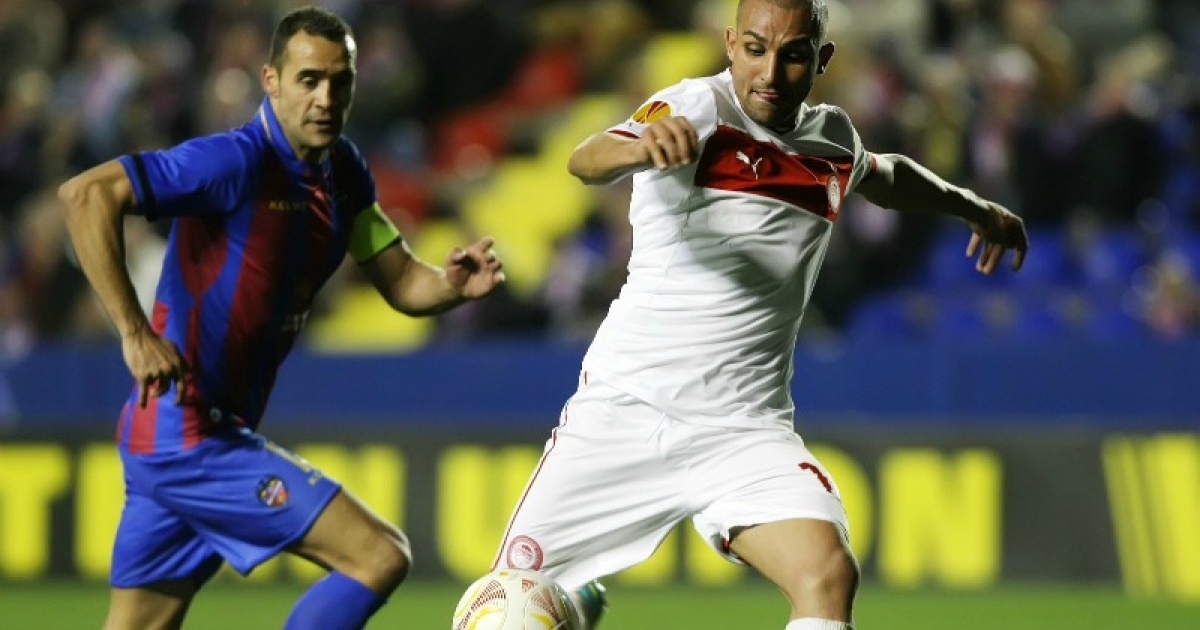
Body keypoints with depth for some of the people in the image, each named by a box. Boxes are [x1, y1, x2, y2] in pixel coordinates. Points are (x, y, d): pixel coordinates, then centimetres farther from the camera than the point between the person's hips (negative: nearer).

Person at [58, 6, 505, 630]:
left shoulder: (342, 170, 9)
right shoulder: (238, 162, -18)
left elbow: (402, 284, 15)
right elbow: (85, 193, -25)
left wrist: (456, 282, -9)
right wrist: (134, 331, -30)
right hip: (188, 438, -9)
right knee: (380, 556, -11)